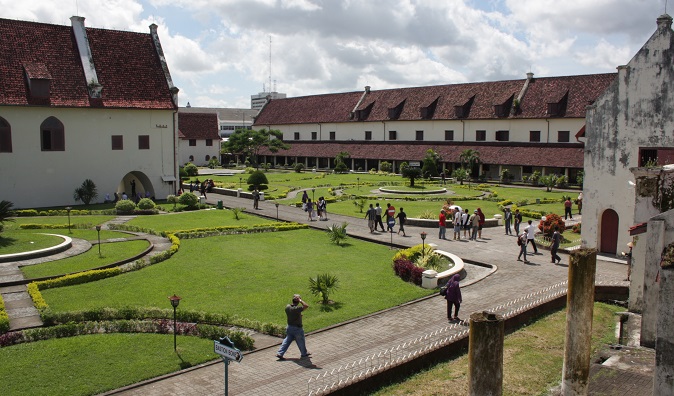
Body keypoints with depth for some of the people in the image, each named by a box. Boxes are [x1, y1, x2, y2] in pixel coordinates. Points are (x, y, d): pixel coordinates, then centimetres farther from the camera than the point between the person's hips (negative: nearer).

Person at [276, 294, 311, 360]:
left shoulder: (287, 307, -6)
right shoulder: (297, 309, -29)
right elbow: (306, 306, -34)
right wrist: (300, 300, -26)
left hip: (289, 327, 6)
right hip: (297, 329, -6)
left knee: (287, 341, 16)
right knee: (301, 342, 14)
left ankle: (280, 353, 13)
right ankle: (304, 353, 33)